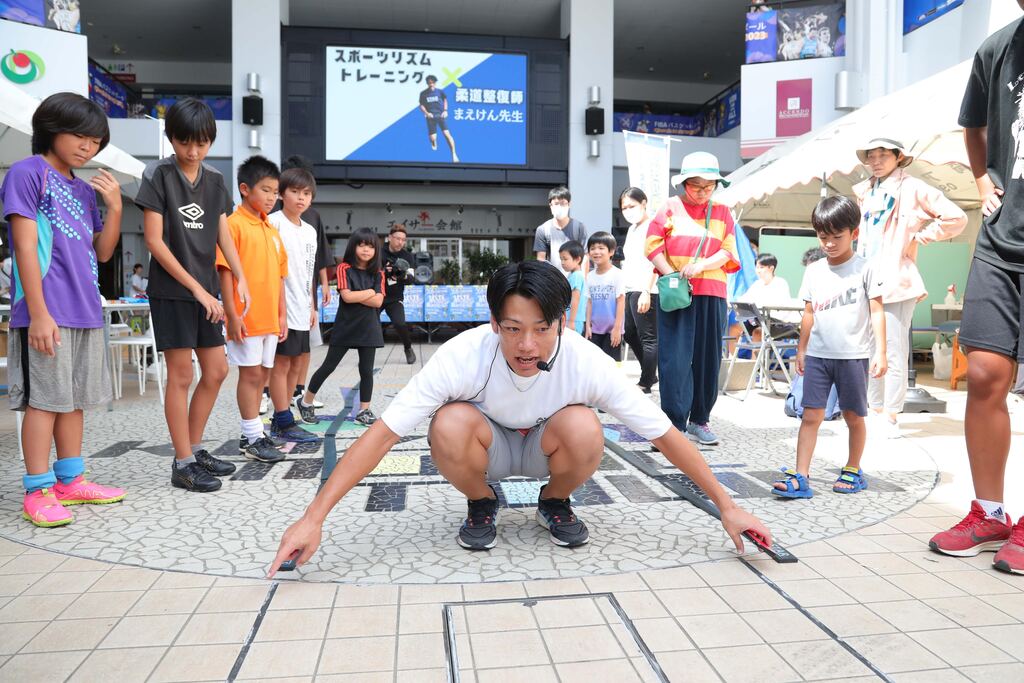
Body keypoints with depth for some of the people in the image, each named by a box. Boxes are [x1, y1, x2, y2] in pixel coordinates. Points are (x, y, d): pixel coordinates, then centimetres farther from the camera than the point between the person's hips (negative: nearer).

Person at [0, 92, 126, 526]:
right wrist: (38, 312, -17)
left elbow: (102, 253, 15)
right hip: (47, 314, -7)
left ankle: (71, 481, 22)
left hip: (86, 312, 7)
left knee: (75, 398, 12)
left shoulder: (84, 189, 16)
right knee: (45, 399, -3)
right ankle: (38, 492, 5)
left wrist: (114, 207, 1)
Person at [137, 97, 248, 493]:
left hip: (205, 290, 6)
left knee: (216, 371, 9)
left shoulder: (215, 181, 10)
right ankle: (183, 464, 6)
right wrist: (196, 288, -15)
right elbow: (154, 241, -11)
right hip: (171, 290, -6)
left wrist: (240, 278, -9)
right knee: (181, 375, -4)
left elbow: (223, 236, 8)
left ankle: (195, 449, 23)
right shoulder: (159, 175, -7)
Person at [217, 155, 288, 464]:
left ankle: (250, 434, 22)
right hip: (245, 317, -7)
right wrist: (232, 314, -17)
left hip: (269, 317, 7)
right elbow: (225, 271, -12)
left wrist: (282, 314, 15)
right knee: (251, 373, -2)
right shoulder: (234, 224, -7)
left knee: (262, 374, 11)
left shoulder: (272, 230, 16)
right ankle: (253, 438, 7)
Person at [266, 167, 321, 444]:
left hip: (302, 309, 8)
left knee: (296, 362, 11)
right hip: (282, 306, -8)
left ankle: (279, 420, 21)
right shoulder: (274, 222, -8)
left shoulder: (310, 231, 15)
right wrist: (279, 307, -17)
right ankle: (284, 423, 5)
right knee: (282, 363, -3)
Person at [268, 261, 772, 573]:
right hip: (488, 448, -1)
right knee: (450, 426, -35)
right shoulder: (463, 356, -33)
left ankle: (554, 503, 1)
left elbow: (664, 434, -22)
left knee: (584, 430, -33)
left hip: (544, 451, 1)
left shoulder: (586, 362, -30)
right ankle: (481, 506, -1)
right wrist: (313, 518, -37)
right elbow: (384, 433, -33)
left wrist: (727, 506, -19)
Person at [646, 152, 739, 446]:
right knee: (675, 358, -6)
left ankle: (699, 419, 18)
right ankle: (676, 423, 0)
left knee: (708, 358, 6)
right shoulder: (670, 208, 6)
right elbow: (653, 245, -1)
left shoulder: (722, 212, 13)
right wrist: (672, 276, -13)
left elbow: (728, 251, 4)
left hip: (712, 295, 3)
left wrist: (700, 266, -13)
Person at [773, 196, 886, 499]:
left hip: (853, 356, -3)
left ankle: (853, 471, 27)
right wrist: (801, 350, 15)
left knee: (854, 416, 10)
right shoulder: (814, 270, 8)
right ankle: (800, 477, -3)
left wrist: (880, 352, -11)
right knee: (811, 415, -2)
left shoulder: (864, 268, -3)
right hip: (818, 355, 3)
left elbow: (877, 312, -4)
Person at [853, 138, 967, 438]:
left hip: (896, 282, -7)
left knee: (894, 353, -5)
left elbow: (956, 218, -8)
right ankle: (875, 409, 22)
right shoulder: (865, 192, 16)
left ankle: (890, 415, 1)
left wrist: (918, 237, -6)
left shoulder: (913, 189, -4)